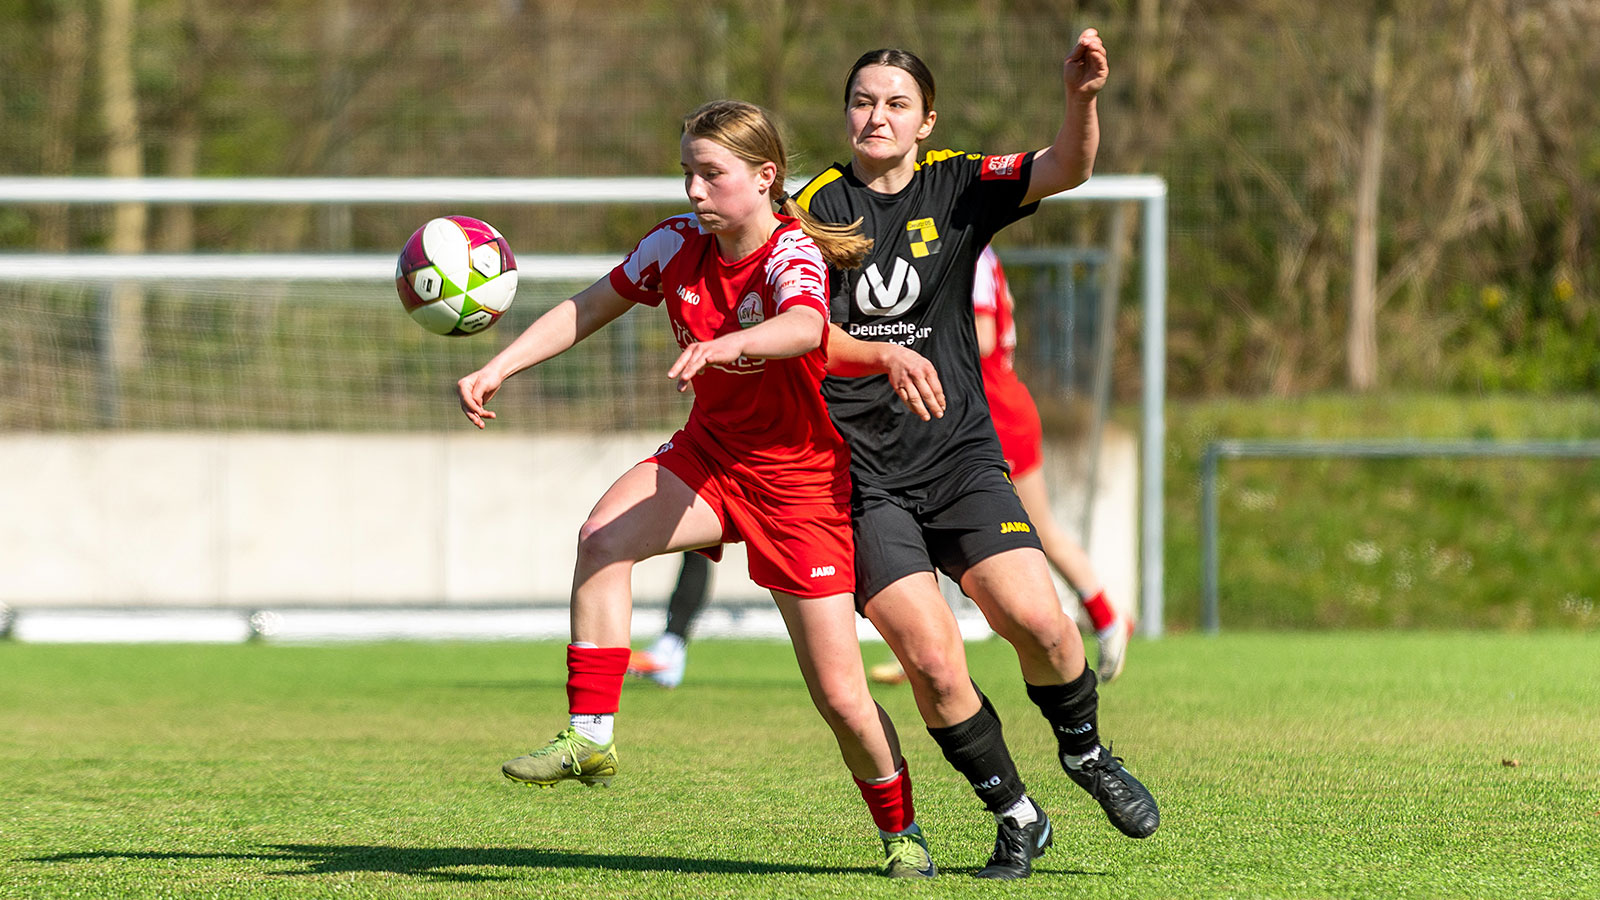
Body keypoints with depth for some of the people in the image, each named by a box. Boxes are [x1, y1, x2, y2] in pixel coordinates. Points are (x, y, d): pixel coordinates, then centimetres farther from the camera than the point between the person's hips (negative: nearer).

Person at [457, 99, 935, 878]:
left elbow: (803, 328, -46)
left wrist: (725, 345, -66)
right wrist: (498, 369, -9)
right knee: (603, 537, -28)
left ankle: (900, 833, 23)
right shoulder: (678, 245, -5)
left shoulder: (791, 255, -23)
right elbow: (586, 309, 4)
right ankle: (588, 736, -22)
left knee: (839, 696, -3)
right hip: (709, 455, 5)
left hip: (801, 479, -5)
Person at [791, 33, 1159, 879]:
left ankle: (1084, 751, 17)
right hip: (864, 479, -2)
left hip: (962, 459, 2)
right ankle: (1016, 816, 8)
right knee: (932, 660, -13)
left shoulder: (956, 186, 5)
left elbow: (1066, 169, -9)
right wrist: (886, 358, -30)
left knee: (1039, 623, -14)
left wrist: (1081, 98, -29)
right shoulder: (820, 207, -2)